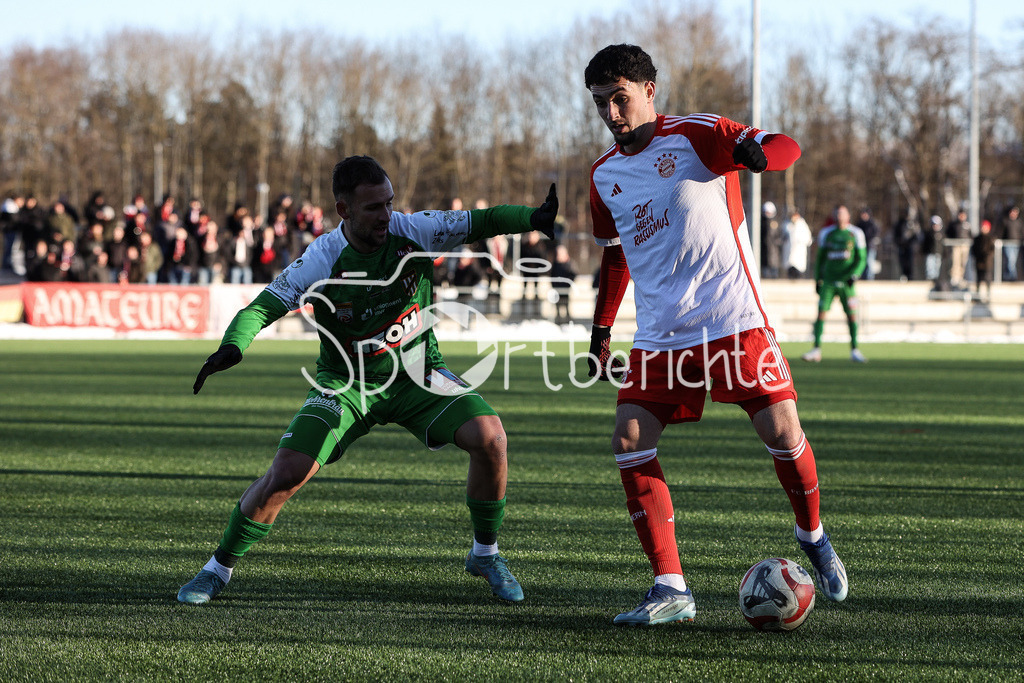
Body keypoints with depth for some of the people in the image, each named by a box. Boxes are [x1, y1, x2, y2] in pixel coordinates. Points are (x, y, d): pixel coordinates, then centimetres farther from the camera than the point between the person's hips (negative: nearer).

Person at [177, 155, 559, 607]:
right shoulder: (322, 261, -20)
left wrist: (534, 218, -32)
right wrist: (233, 346, -40)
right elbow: (262, 307, -20)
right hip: (347, 382, -2)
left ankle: (485, 554, 3)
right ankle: (219, 569, 7)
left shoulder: (413, 231, -15)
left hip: (417, 375, 2)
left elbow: (485, 222, -13)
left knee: (488, 436, -20)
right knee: (287, 473, -16)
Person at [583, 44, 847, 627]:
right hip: (660, 334, 5)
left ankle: (813, 536, 21)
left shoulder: (695, 135, -5)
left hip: (734, 321, -5)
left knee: (782, 431, -10)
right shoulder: (604, 175, 12)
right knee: (630, 442, -11)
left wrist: (755, 153, -37)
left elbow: (786, 147, -15)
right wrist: (602, 328, 20)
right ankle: (671, 590, -10)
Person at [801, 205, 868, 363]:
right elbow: (820, 258, 15)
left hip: (846, 282, -1)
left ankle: (854, 351, 9)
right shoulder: (826, 234, 6)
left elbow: (862, 258, 4)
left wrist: (854, 275, -11)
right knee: (821, 313, -7)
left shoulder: (855, 234, 1)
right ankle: (816, 351, -5)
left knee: (852, 315, -2)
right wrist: (818, 279, 11)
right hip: (828, 281, 1)